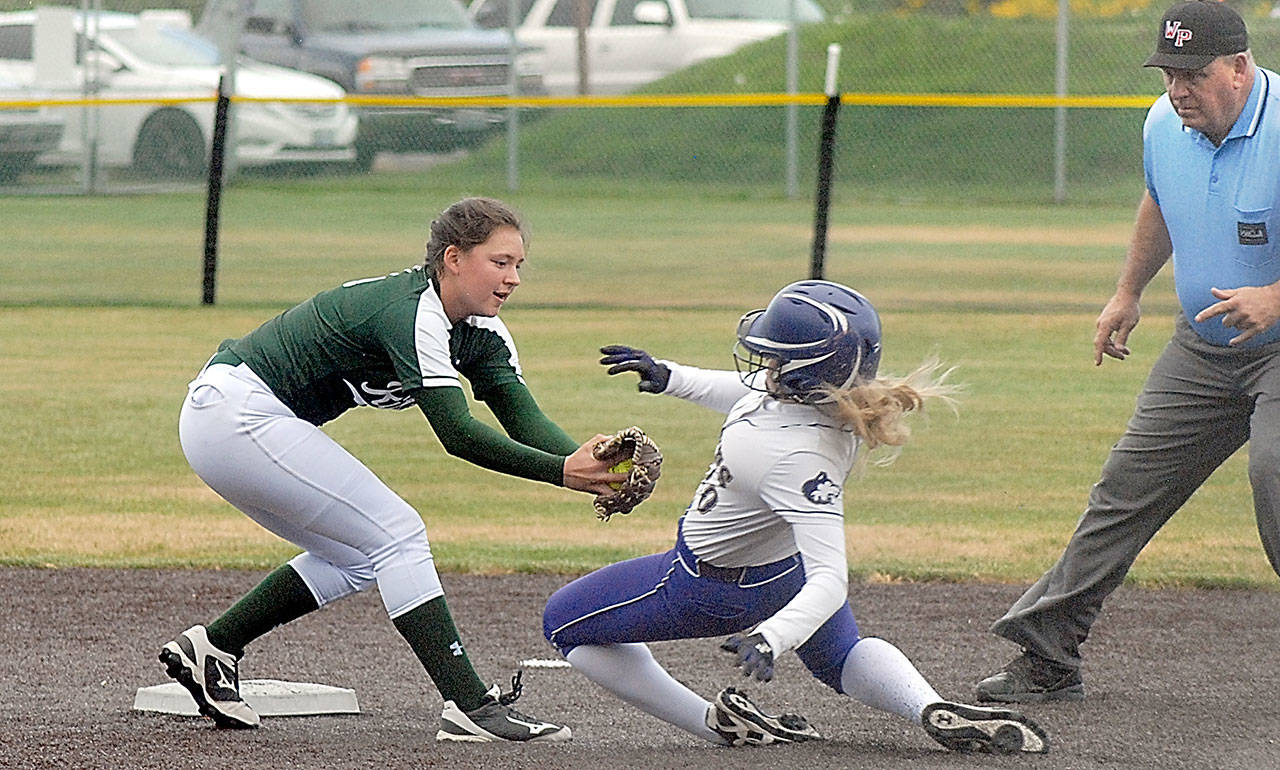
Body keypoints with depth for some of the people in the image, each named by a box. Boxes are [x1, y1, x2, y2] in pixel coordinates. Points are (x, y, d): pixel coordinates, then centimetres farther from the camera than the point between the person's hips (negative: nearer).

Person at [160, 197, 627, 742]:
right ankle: (468, 705, -16)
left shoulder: (479, 332, 6)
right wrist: (560, 471, -36)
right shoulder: (413, 313, -22)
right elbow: (455, 432, -29)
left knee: (359, 558, 16)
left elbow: (525, 419, -4)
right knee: (397, 534, -12)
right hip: (234, 411, -10)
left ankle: (210, 648, 18)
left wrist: (595, 470, -22)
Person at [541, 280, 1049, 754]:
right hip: (787, 555, 8)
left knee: (564, 623, 8)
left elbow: (829, 581, -44)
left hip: (719, 585, -8)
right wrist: (670, 378, 8)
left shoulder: (797, 457, -43)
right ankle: (935, 711, -3)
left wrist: (772, 638, -57)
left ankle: (723, 727, 3)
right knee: (842, 658, 31)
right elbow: (758, 391, 6)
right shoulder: (819, 393, -20)